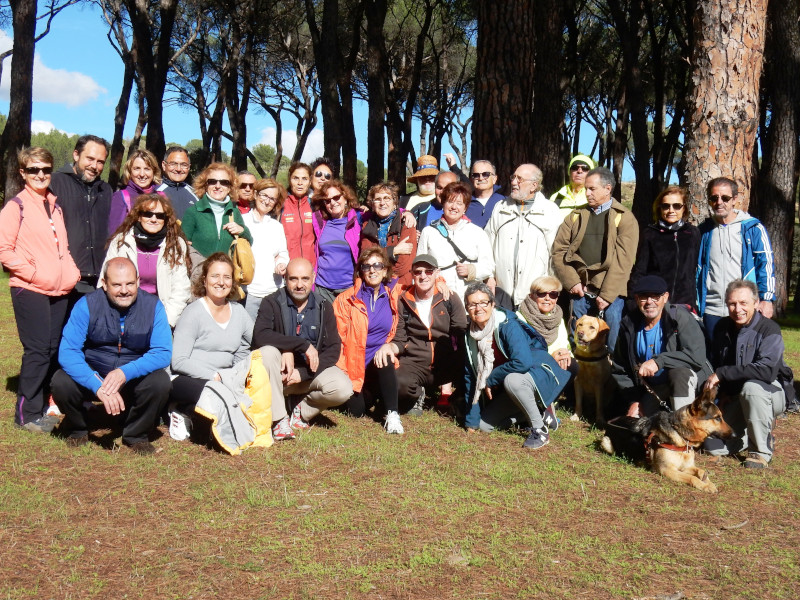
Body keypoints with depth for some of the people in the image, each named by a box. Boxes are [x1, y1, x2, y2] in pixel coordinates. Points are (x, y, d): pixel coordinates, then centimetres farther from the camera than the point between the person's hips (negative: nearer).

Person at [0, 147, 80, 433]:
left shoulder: (55, 205, 15)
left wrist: (72, 272, 7)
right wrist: (35, 274, -14)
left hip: (59, 291, 6)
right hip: (30, 290, -6)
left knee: (54, 349, 8)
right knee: (38, 350, -6)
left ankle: (42, 406, 19)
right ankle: (27, 413, 4)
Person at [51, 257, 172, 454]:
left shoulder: (152, 306, -12)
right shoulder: (87, 305, -14)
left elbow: (163, 353, -16)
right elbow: (67, 352, -21)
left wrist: (125, 373, -33)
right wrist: (98, 386, -35)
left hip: (135, 378, 0)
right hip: (92, 376, 0)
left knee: (160, 382, -29)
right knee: (61, 382, -28)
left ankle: (136, 434, 0)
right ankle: (77, 429, 6)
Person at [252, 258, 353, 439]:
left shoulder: (324, 307, 1)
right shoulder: (272, 303, -8)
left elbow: (333, 349, -6)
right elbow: (259, 336, -27)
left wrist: (303, 373, -19)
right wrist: (303, 344, -31)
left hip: (311, 371, 2)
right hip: (281, 371, -2)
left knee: (343, 388, -26)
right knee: (267, 352, -33)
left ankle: (302, 412, 3)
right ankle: (278, 418, -22)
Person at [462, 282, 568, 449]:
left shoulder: (508, 325, -23)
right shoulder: (471, 334, -2)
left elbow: (522, 362, -36)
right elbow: (471, 376, 3)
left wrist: (491, 379, -21)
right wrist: (471, 420, 2)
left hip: (540, 374, -8)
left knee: (511, 380, -38)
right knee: (484, 425, -1)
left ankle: (540, 430, -20)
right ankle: (540, 414, 12)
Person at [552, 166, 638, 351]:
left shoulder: (624, 218, 2)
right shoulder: (576, 216, 15)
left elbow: (623, 259, -7)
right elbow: (559, 249, 8)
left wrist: (607, 294, -14)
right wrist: (571, 281, -5)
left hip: (611, 291, -4)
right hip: (579, 289, 4)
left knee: (613, 342, -2)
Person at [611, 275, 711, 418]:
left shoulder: (680, 316, -15)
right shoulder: (629, 325, -2)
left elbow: (697, 356, -27)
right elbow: (619, 370, 6)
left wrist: (659, 361, -37)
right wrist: (634, 401, -4)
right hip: (650, 389, 4)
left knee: (679, 372, -37)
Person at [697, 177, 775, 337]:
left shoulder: (753, 228, 2)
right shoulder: (704, 230, 11)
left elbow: (766, 264, 1)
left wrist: (766, 299, -7)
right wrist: (696, 303, 12)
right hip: (711, 311, 3)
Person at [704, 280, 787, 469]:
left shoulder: (769, 330, -20)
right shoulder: (723, 326, 0)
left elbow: (767, 371, -34)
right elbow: (715, 363, 15)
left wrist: (723, 373, -28)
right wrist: (722, 392, 2)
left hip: (770, 392, -5)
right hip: (734, 399, 5)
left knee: (751, 387, -39)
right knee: (713, 447, -9)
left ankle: (761, 449, -19)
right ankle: (758, 430, 20)